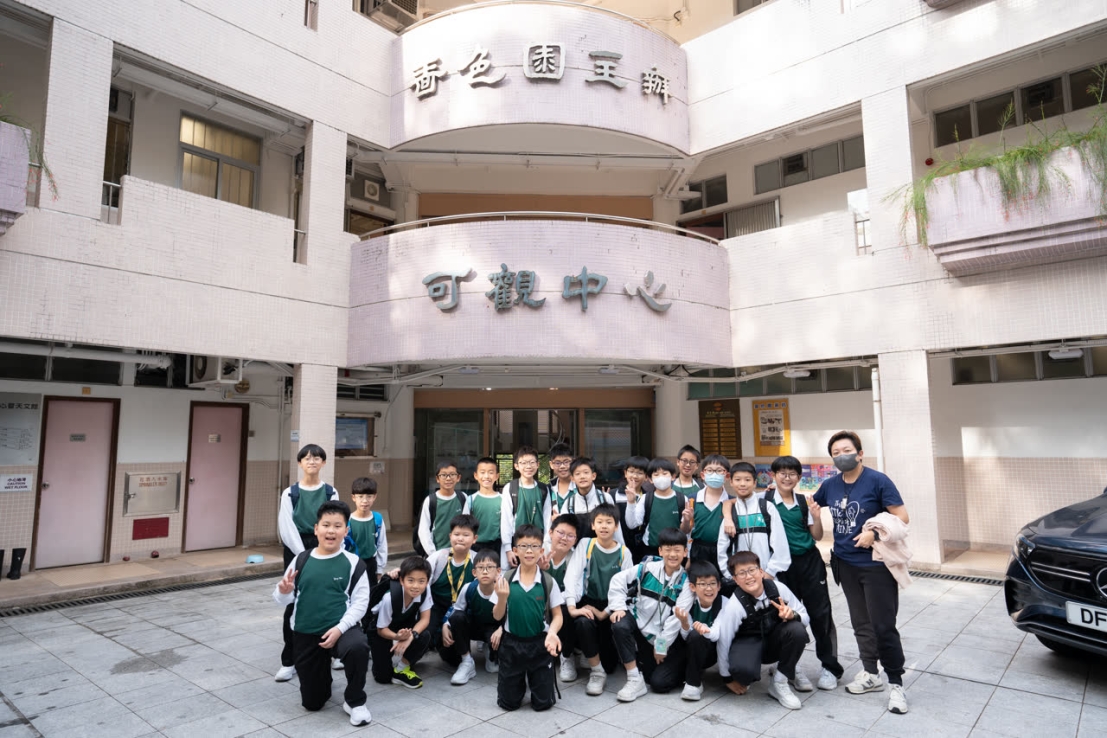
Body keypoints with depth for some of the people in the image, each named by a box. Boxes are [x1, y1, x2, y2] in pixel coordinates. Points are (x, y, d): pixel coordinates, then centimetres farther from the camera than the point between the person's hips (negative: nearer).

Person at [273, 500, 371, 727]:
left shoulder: (353, 563, -8)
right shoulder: (301, 560, -2)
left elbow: (360, 602, -9)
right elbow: (283, 600, 4)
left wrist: (340, 628, -21)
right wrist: (284, 591, -19)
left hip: (340, 628, -3)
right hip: (305, 634, 3)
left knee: (358, 647, -37)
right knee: (312, 703, 9)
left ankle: (355, 702, -8)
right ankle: (323, 678, 47)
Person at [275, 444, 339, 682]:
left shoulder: (331, 493, 2)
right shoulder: (290, 493, 0)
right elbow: (286, 529, -6)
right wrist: (304, 556, -12)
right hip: (296, 551, 0)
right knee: (294, 605, 1)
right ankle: (289, 661, 11)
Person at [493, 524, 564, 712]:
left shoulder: (549, 581, -10)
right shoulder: (505, 579, -8)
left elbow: (557, 615, -3)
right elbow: (497, 616, -2)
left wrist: (552, 633, -24)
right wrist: (502, 598, -22)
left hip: (540, 644, -1)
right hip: (511, 644, 1)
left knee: (542, 703, 5)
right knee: (508, 703, 10)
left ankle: (533, 680, 36)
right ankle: (520, 682, 42)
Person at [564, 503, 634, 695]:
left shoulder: (624, 552, -3)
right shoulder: (585, 544, -3)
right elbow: (572, 576, -13)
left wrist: (605, 613, -17)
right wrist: (572, 607, -26)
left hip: (612, 607, 1)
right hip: (589, 601, -1)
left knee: (609, 664, -3)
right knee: (583, 623, -36)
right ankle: (597, 673, -13)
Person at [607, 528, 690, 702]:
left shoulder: (685, 581, -9)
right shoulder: (647, 567, -7)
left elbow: (677, 618, -11)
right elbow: (618, 580, -6)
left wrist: (661, 646, -11)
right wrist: (618, 607, -18)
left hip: (658, 634, 1)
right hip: (637, 620, 0)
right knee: (619, 626, -34)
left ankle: (640, 659, 34)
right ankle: (634, 680, -19)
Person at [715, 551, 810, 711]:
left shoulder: (778, 588, -19)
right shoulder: (734, 605, -24)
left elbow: (804, 618, -5)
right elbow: (723, 641, -15)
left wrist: (792, 615, -30)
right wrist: (728, 678, -4)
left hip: (774, 641, 4)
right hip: (748, 643, -3)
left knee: (797, 630, -28)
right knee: (743, 669, -36)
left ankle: (779, 683, -7)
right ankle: (743, 683, 4)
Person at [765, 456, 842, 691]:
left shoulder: (804, 501, 3)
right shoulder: (765, 500, -6)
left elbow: (817, 535, 5)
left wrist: (816, 515, -10)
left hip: (810, 561, 2)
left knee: (821, 613, 5)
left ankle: (830, 666, 20)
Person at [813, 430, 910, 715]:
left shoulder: (878, 480, -11)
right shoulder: (830, 485, 3)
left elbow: (902, 517, -12)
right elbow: (809, 505, 20)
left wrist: (874, 533, -22)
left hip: (877, 564, -5)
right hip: (846, 563, 5)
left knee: (883, 625, -4)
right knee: (860, 623, 15)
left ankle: (896, 684, 11)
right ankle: (870, 674, 29)